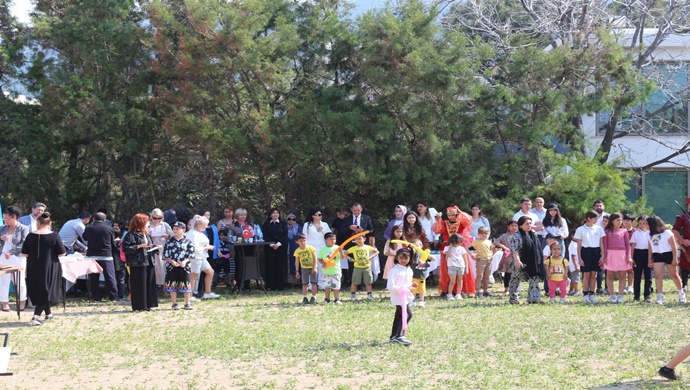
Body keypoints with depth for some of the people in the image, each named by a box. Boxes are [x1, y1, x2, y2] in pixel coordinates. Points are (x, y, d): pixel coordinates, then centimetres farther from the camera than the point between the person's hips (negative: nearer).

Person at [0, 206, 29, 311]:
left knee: (20, 281, 3)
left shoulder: (23, 229, -3)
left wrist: (11, 252, -16)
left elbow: (24, 244, -10)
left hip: (18, 258, -4)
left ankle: (22, 302, 16)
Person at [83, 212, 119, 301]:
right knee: (110, 277, 3)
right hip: (106, 256, -1)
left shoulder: (88, 228, -3)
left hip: (92, 256, 1)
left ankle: (96, 296, 7)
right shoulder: (109, 229, -5)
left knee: (94, 278, 8)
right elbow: (113, 243, 5)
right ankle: (113, 296, 1)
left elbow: (84, 238, 17)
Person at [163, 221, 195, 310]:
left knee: (186, 285, 1)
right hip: (172, 266, 1)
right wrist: (172, 261, -14)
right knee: (172, 285, 4)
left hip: (184, 266, -1)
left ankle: (187, 304, 10)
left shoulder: (187, 241, 1)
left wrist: (185, 261, -15)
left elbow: (192, 254, 0)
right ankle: (174, 303, 14)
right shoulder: (169, 242, 3)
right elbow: (165, 255, 2)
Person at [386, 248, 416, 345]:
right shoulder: (394, 271, -17)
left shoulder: (409, 271, 9)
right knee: (408, 314, -17)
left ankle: (394, 336, 28)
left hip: (405, 297, 9)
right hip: (398, 297, -9)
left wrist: (411, 285, 1)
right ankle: (399, 336, -14)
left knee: (399, 316, 16)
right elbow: (390, 287, -21)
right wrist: (403, 289, -24)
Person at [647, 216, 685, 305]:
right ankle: (660, 296, -9)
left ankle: (681, 294, 25)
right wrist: (650, 260, 11)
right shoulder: (650, 235, 7)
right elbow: (650, 248, 14)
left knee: (674, 275, 8)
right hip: (657, 256, 4)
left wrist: (675, 259, -13)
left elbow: (674, 247, -9)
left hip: (668, 255, -4)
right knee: (658, 276, -9)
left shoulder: (667, 233, -10)